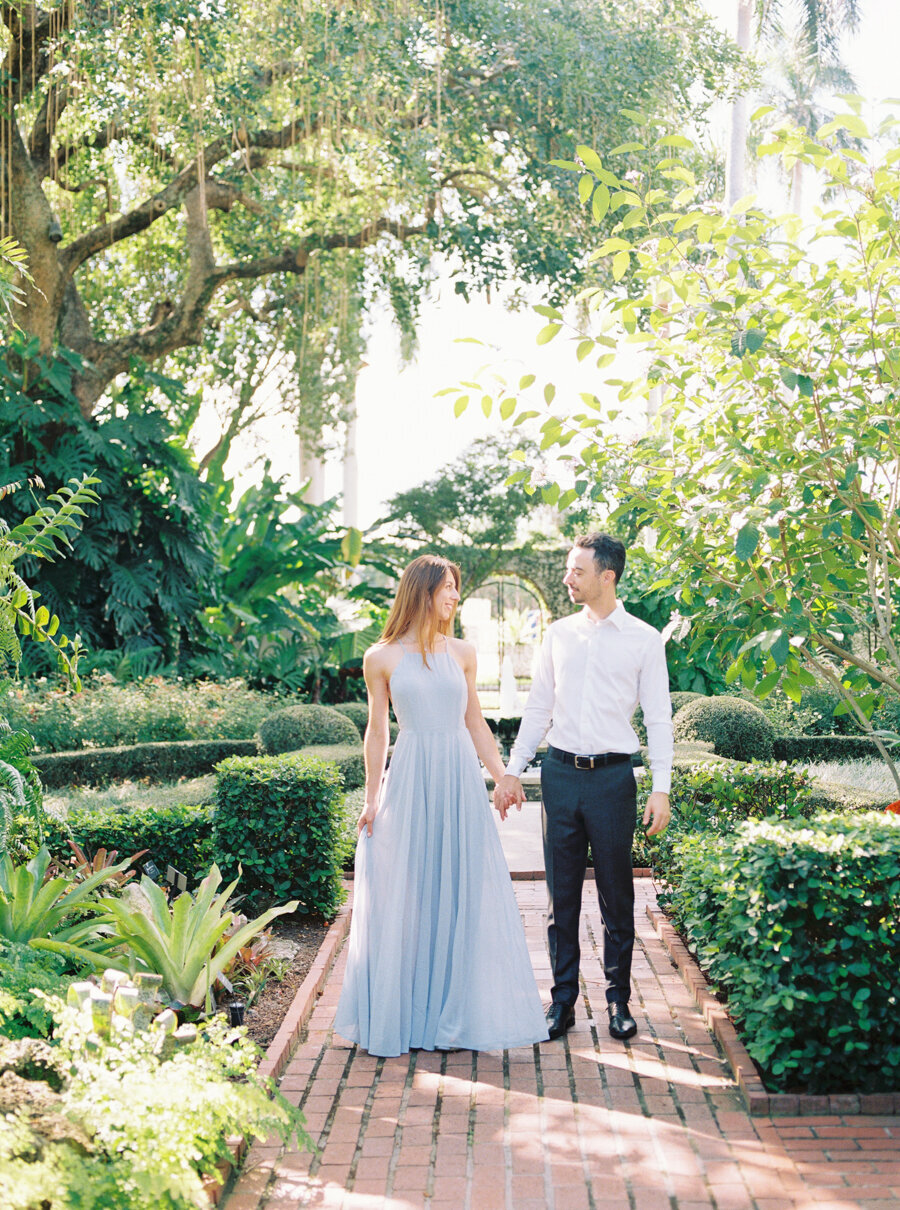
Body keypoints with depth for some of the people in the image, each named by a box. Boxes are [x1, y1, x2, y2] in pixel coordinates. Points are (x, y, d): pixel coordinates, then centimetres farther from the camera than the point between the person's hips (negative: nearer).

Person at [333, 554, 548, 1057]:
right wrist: (372, 799, 3)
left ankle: (458, 1012, 16)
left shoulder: (462, 653, 9)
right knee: (406, 898, 3)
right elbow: (377, 732, 5)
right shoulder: (382, 658, 1)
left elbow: (475, 722, 14)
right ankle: (405, 1014, 15)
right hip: (410, 781, -3)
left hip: (461, 780, 3)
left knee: (465, 894, 4)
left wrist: (502, 776, 8)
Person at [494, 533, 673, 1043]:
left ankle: (619, 1000, 17)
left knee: (617, 896, 6)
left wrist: (662, 788, -7)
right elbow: (538, 708, 13)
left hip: (613, 775, -3)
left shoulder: (644, 639, -1)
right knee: (562, 895, 7)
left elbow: (658, 717, -1)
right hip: (561, 772, 3)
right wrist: (513, 771, 9)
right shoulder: (559, 634, 9)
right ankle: (563, 999, 16)